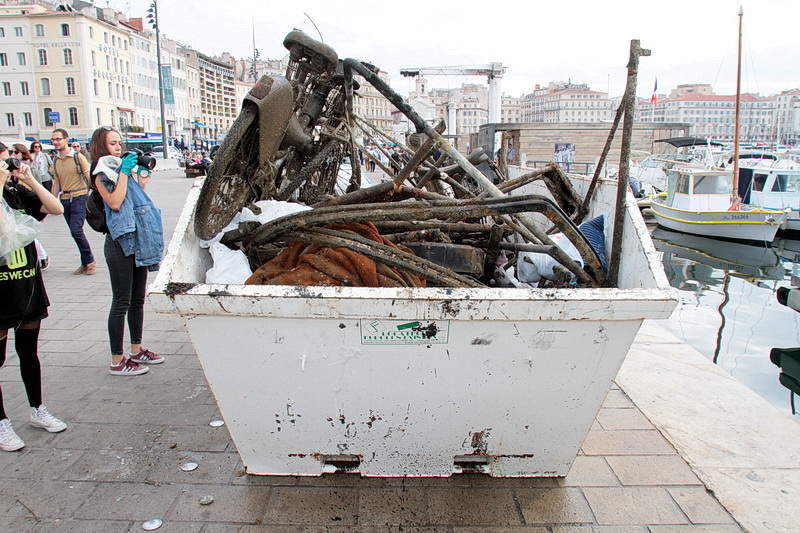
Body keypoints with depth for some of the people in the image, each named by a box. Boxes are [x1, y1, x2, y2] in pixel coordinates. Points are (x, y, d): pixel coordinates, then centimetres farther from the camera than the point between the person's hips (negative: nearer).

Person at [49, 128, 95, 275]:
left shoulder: (78, 157, -5)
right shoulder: (55, 161, 11)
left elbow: (89, 178, -5)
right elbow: (56, 183, 16)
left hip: (79, 197, -6)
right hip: (65, 199, 6)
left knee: (76, 230, -15)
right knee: (75, 231, 7)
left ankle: (89, 261, 0)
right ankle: (86, 263, 15)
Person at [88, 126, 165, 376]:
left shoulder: (124, 168, 16)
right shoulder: (102, 173, -6)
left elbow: (139, 199, 19)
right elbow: (115, 202, -20)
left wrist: (142, 179, 5)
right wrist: (124, 172, -15)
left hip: (138, 240, 8)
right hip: (120, 243, -8)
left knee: (138, 299, 14)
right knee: (121, 302, -4)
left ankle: (136, 350, 26)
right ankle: (117, 361, 4)